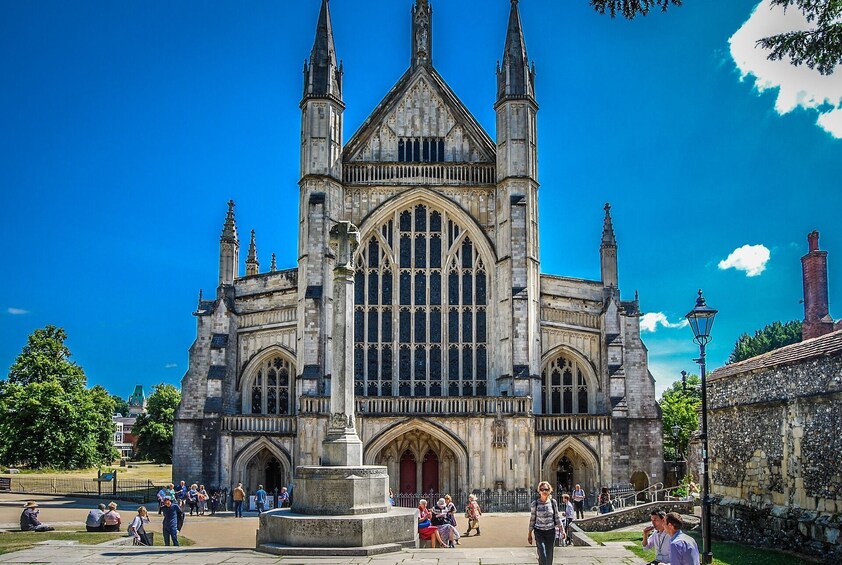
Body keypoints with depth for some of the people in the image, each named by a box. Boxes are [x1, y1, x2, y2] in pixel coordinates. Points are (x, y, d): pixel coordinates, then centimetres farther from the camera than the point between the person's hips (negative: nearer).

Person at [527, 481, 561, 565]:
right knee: (542, 555, -14)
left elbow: (557, 517, 7)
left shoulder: (553, 502, -1)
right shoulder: (535, 503, -6)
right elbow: (532, 519, 1)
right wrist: (529, 534, 4)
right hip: (539, 532, -2)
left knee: (549, 556, 8)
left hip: (551, 531, 2)